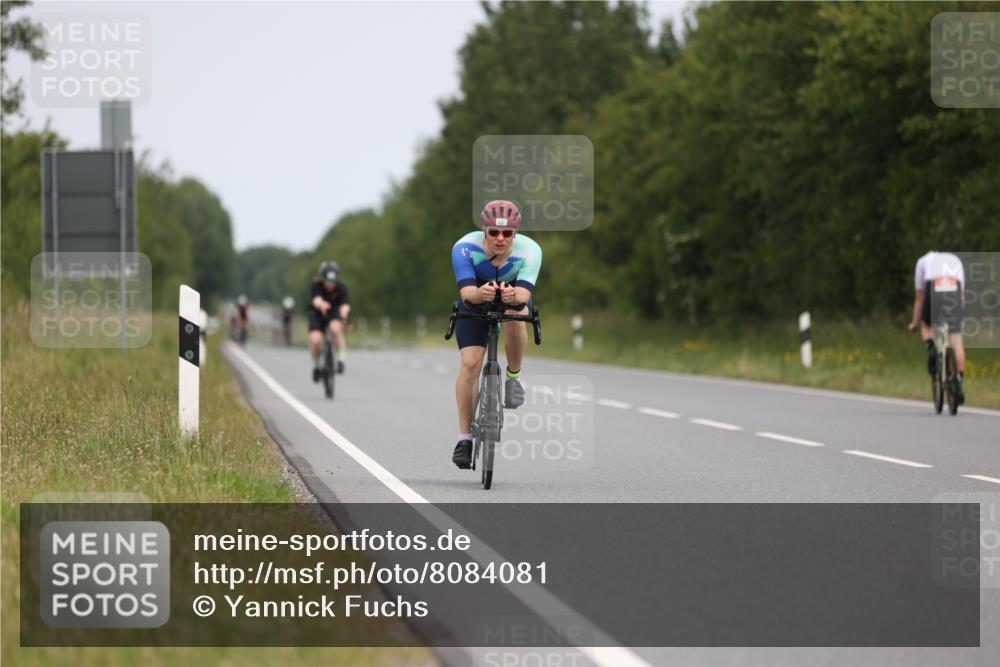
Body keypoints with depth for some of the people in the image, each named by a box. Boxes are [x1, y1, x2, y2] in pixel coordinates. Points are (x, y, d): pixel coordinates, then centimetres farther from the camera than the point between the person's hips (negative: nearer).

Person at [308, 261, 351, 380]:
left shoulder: (341, 287, -20)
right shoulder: (316, 285, -24)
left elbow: (345, 304, -34)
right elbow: (316, 299, -44)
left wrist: (344, 314, -57)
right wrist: (321, 304, -68)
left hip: (334, 313, 0)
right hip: (318, 313, 0)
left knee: (336, 328, -34)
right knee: (315, 340, -23)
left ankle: (341, 359, -19)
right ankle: (316, 365, 6)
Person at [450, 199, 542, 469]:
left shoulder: (529, 251, -32)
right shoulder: (465, 248, -33)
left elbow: (525, 292, -44)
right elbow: (466, 291, -44)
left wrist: (514, 296, -68)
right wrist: (479, 293, -67)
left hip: (513, 300, 0)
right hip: (474, 304, 0)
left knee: (515, 317, -36)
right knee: (470, 364, -16)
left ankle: (514, 376, -11)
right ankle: (464, 437, -7)